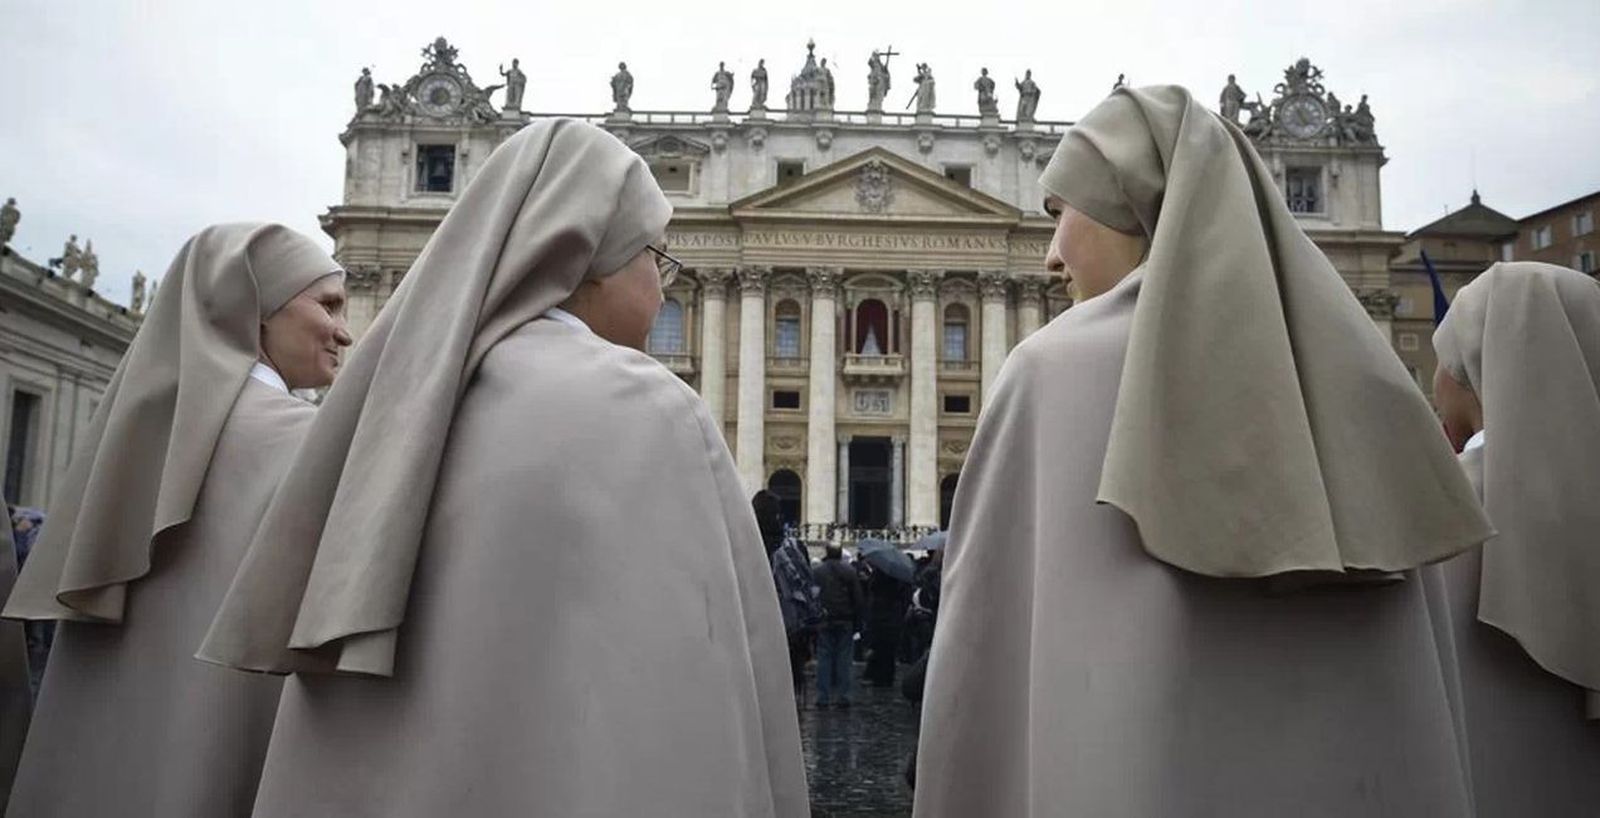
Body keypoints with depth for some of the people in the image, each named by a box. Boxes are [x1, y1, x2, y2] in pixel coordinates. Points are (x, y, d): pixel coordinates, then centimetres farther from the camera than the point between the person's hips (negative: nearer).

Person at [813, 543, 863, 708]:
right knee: (844, 658, 4)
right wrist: (857, 623, 5)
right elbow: (857, 600, 1)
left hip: (824, 621, 0)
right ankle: (842, 695, 3)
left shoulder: (817, 572, 0)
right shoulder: (850, 572, 2)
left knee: (824, 657, 4)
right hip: (845, 621, 0)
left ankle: (823, 697, 2)